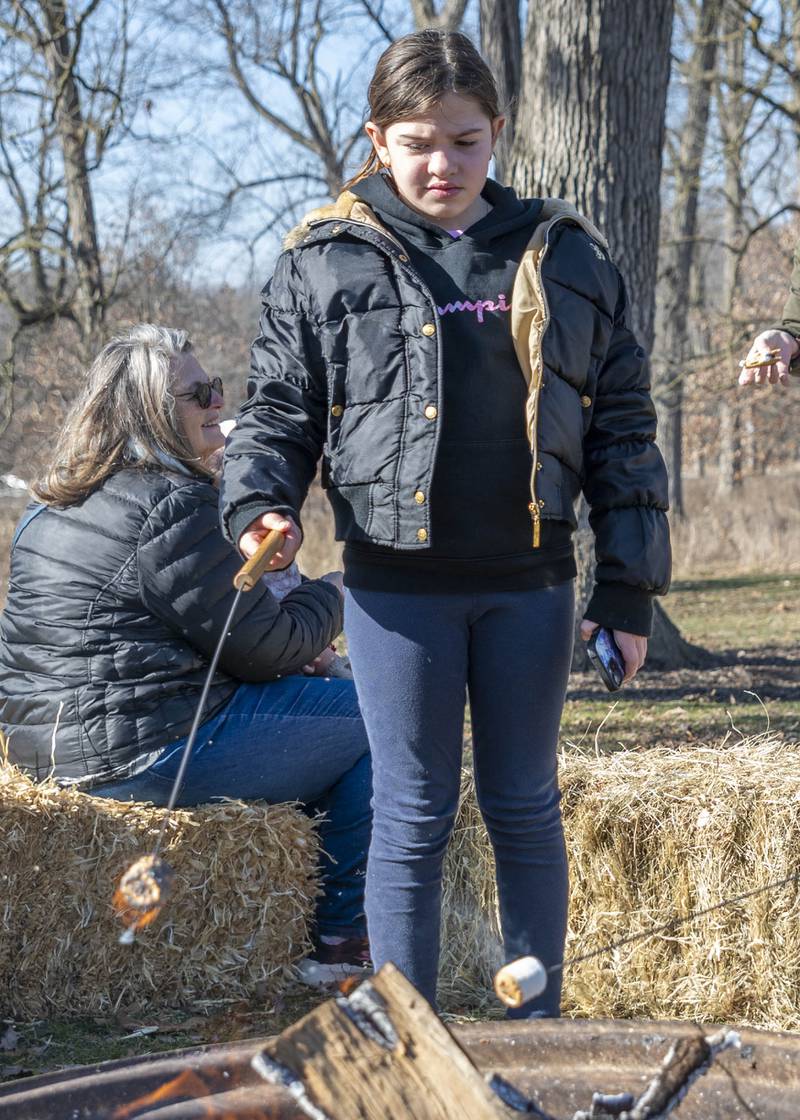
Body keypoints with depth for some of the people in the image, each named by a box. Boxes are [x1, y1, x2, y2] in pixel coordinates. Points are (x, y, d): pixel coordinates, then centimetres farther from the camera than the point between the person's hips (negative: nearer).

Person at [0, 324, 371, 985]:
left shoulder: (56, 507, 14)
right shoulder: (175, 505, -17)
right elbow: (268, 647, -13)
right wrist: (336, 591, 6)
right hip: (149, 755, -10)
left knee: (314, 700, 27)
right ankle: (339, 940, 10)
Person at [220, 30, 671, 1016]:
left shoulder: (565, 259, 5)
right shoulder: (325, 263, 1)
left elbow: (622, 427, 7)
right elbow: (277, 411, 5)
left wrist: (628, 589, 3)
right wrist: (259, 506, -16)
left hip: (528, 583, 2)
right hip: (396, 584, -1)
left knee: (525, 809, 12)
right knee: (412, 816, 5)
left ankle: (538, 1030, 25)